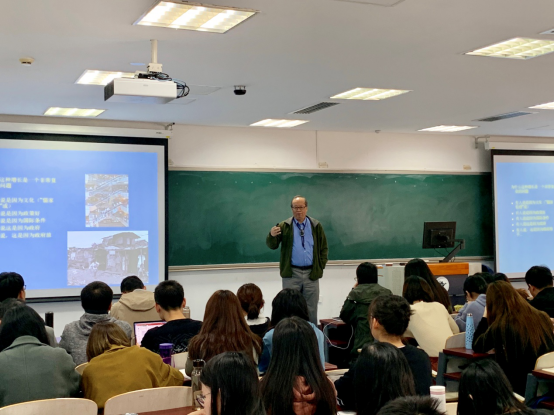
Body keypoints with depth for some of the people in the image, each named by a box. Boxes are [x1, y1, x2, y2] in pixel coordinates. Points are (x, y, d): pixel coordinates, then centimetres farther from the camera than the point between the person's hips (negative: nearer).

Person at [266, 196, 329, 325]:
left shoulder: (316, 226, 7)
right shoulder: (284, 226, 3)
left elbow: (324, 248, 11)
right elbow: (272, 246, -4)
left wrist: (321, 265, 0)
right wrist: (272, 236, -26)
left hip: (312, 274, 1)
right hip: (291, 274, -1)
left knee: (311, 310, 8)